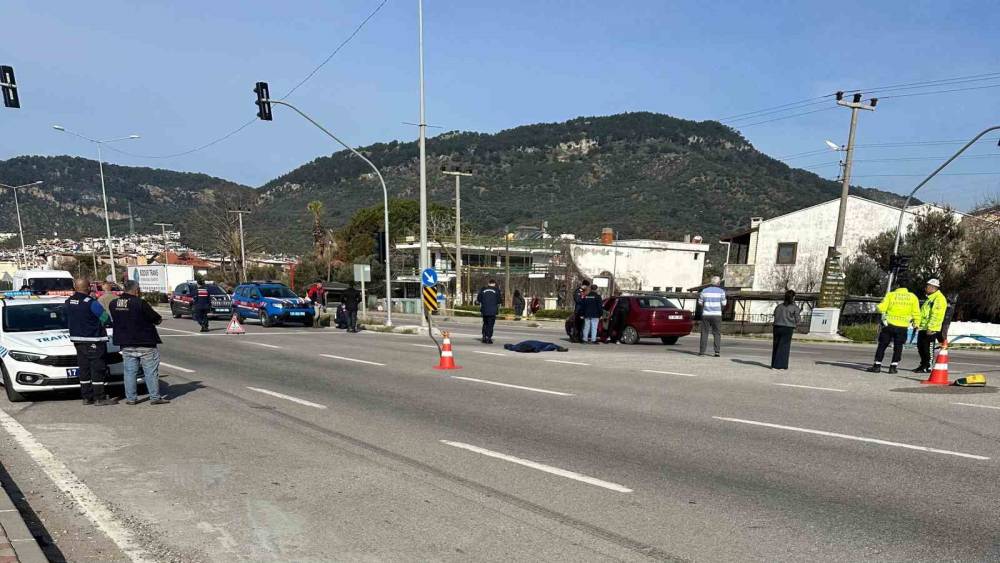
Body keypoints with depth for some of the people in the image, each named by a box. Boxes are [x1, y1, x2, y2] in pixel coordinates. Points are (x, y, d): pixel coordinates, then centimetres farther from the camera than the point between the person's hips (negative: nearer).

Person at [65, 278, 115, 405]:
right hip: (93, 341, -7)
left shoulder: (68, 302, 6)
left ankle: (87, 397, 16)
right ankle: (100, 398, -3)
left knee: (84, 369, 13)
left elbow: (66, 320, 16)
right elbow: (106, 318, -13)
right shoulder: (91, 303, -17)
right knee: (98, 369, -3)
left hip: (77, 340, 7)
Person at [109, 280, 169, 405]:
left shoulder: (113, 304, 3)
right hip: (145, 343, -6)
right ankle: (155, 397, 3)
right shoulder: (140, 303, -17)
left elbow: (113, 320, 14)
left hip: (126, 344, 6)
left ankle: (130, 397, 14)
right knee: (151, 371, 1)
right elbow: (156, 319, -12)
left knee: (130, 371, 12)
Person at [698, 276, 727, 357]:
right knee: (717, 333, 4)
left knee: (704, 333, 5)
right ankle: (717, 351, -2)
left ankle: (702, 351, 2)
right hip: (717, 315, -1)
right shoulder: (721, 291, 0)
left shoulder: (704, 291, 3)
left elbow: (700, 303, 5)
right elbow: (723, 304, 1)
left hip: (706, 314, 1)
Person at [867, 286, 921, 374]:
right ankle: (893, 367, 10)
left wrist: (878, 307, 15)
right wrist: (916, 323, 13)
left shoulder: (891, 295, -1)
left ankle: (877, 365, 4)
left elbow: (881, 308, -6)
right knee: (898, 347, 11)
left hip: (889, 324, -1)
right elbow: (916, 312, 1)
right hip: (902, 327, 1)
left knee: (882, 345, 6)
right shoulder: (913, 297, 3)